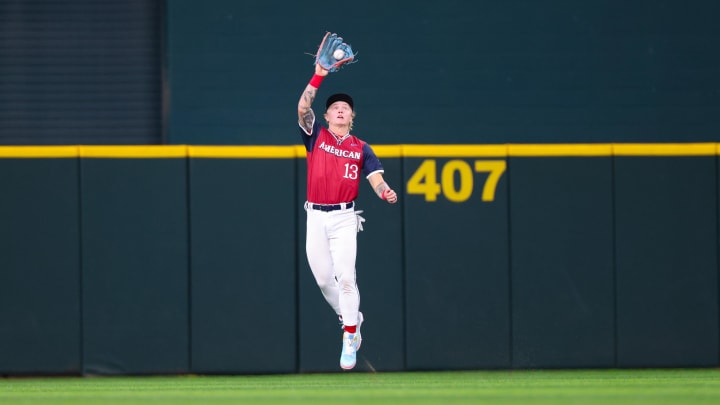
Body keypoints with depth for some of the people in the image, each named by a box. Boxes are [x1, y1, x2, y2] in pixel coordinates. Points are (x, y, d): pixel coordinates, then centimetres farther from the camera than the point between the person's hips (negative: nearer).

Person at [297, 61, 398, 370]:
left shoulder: (360, 148, 9)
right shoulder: (316, 136, 8)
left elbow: (376, 178, -1)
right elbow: (303, 108, -8)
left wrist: (385, 193, -24)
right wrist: (318, 76, -17)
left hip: (344, 218, -2)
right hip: (315, 217, 2)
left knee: (345, 277, -13)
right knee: (323, 279, 6)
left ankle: (349, 340, -10)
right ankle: (350, 319, 29)